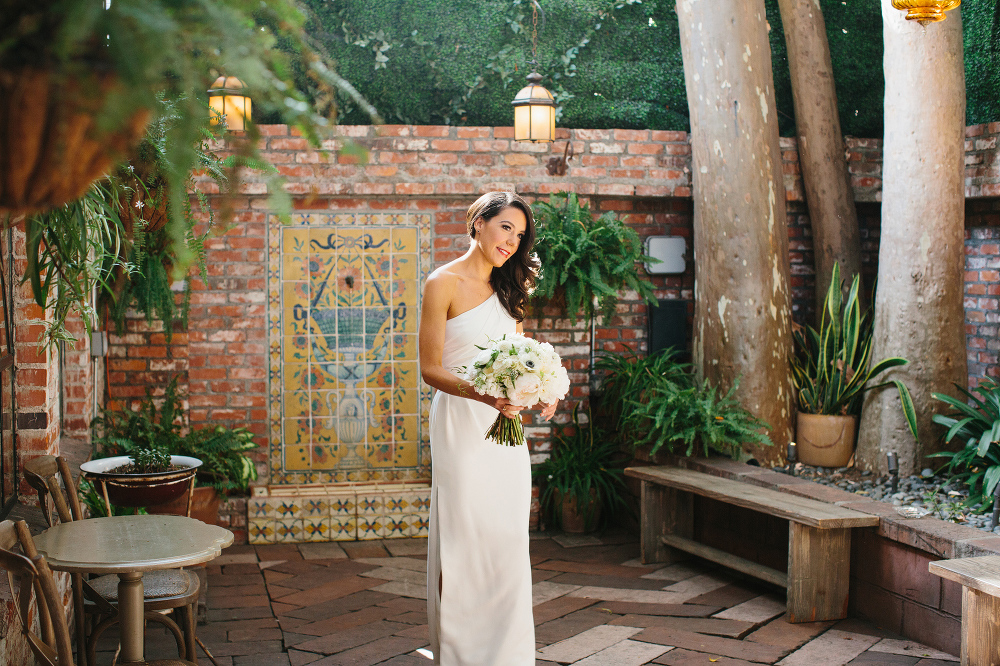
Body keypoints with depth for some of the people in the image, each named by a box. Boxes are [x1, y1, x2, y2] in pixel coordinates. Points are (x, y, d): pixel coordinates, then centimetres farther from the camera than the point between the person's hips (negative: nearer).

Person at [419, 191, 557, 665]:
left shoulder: (507, 288, 16)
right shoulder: (444, 283, -6)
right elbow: (430, 368, -10)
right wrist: (482, 394, -26)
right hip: (461, 423, -6)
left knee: (508, 541, 8)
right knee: (463, 540, -2)